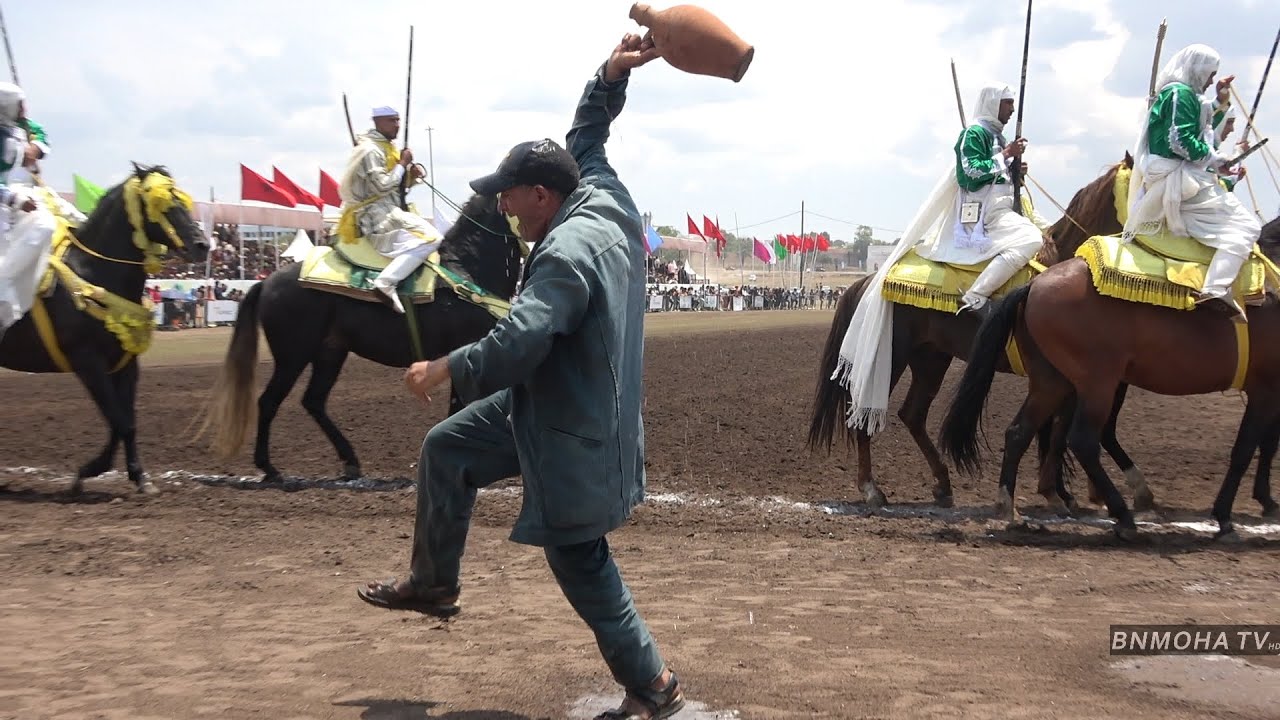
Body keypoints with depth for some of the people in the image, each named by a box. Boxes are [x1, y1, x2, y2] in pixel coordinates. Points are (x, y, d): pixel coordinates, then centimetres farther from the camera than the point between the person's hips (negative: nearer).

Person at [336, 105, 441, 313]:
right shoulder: (370, 150, -13)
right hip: (376, 216, -11)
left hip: (386, 212, 11)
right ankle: (386, 283, -34)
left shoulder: (386, 148, 17)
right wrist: (403, 163, -10)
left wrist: (412, 171, 6)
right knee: (430, 238, -25)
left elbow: (397, 182, 26)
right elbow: (383, 186, -21)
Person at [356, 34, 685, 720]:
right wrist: (612, 75, 2)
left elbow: (517, 343, -36)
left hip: (575, 431, -10)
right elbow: (586, 136, 19)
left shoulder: (567, 253, -29)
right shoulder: (607, 198, 0)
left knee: (580, 564, 1)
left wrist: (443, 369, -21)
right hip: (550, 402, 10)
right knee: (445, 448, 19)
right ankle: (434, 583, 34)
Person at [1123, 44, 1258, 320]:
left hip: (1165, 183, 10)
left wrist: (1219, 167, 15)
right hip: (1181, 181, -10)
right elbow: (1181, 142, -20)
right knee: (1245, 225, -14)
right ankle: (1216, 289, -30)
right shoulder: (1182, 93, -8)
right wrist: (1214, 159, -9)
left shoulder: (1170, 94, 23)